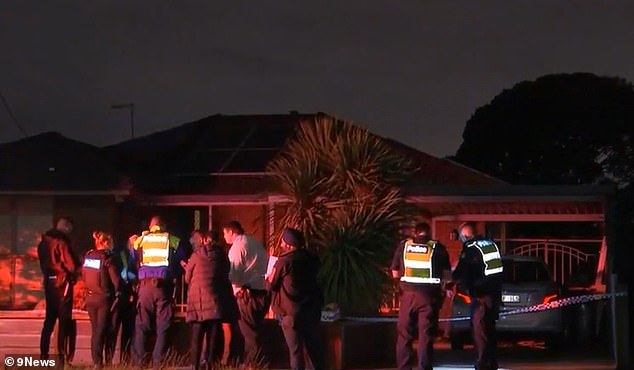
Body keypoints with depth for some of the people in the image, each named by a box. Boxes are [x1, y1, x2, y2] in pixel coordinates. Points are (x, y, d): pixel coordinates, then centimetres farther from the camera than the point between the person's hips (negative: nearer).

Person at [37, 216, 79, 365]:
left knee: (49, 320, 13)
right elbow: (71, 265, -13)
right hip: (62, 284, -7)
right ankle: (62, 356, -7)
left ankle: (43, 355, 13)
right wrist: (75, 274, 5)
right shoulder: (61, 243, -14)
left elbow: (44, 263, 13)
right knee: (64, 321, -4)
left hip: (49, 283, 8)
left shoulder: (44, 242, 9)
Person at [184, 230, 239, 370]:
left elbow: (188, 278, 6)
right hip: (218, 300, 1)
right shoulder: (222, 254, 3)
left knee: (197, 335, 4)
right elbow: (226, 275, 12)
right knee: (214, 334, 5)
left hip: (199, 300, -1)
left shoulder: (196, 255, -2)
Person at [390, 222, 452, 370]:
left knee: (404, 335, 8)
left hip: (408, 293, 1)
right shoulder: (437, 248, 3)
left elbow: (395, 273, 11)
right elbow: (447, 275, 1)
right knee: (426, 336, 2)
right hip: (429, 296, -1)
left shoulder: (403, 246, 7)